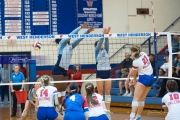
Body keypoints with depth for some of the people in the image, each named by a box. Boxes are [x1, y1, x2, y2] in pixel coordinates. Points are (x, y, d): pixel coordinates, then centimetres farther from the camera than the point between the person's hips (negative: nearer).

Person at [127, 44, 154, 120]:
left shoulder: (136, 62, -21)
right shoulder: (143, 54, -1)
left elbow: (134, 73, -2)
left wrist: (134, 80, 16)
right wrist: (129, 75, 15)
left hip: (143, 78, -8)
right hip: (151, 78, 8)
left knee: (136, 99, -10)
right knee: (142, 99, 13)